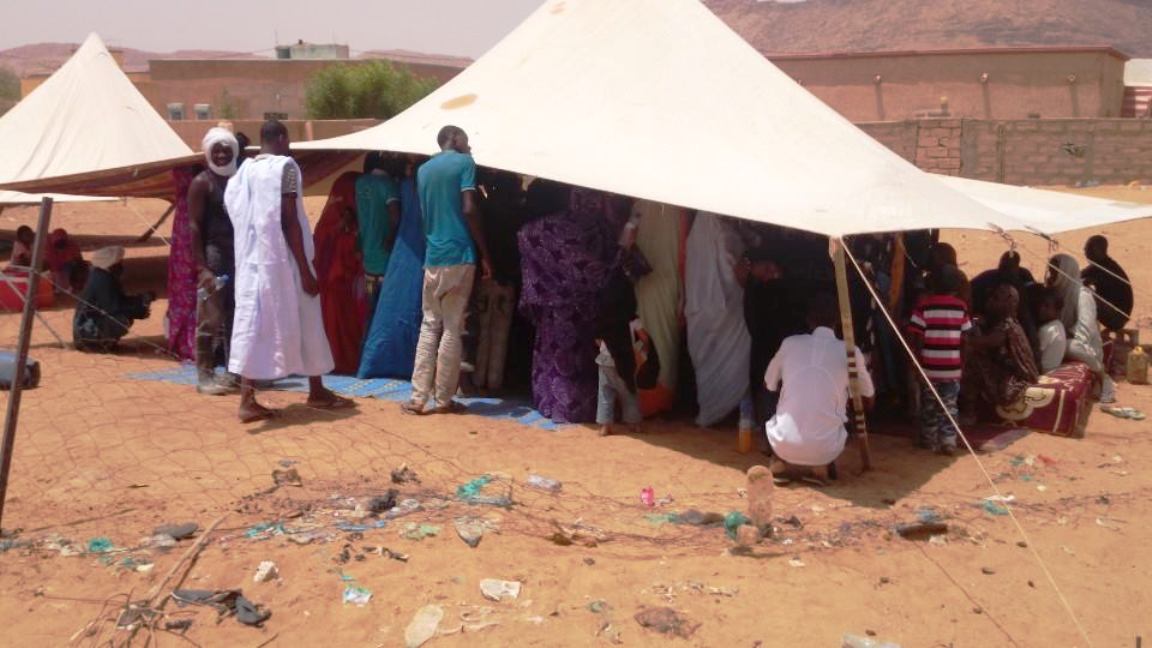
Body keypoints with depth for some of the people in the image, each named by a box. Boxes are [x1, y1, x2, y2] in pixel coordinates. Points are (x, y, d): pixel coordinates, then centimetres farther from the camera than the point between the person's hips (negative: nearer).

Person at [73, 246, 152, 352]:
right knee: (124, 319, -28)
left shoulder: (107, 277, 8)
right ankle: (103, 344, -8)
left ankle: (103, 341, 11)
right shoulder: (102, 281, -21)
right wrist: (139, 311, -17)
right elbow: (113, 309, -24)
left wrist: (143, 299, 0)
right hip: (88, 329, -10)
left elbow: (121, 300, 13)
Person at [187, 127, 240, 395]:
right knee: (210, 319, -5)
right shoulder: (202, 183, -3)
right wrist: (201, 267, -17)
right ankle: (204, 375, 0)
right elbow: (194, 226, -9)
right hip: (214, 255, -6)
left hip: (240, 256, 6)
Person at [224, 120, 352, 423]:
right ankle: (317, 392, 19)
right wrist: (306, 270, -15)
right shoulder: (285, 166, -10)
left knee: (252, 323, 4)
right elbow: (289, 221, -16)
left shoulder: (243, 171, 10)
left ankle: (247, 399, -2)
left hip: (249, 260, 6)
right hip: (281, 260, -6)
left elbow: (237, 217, 11)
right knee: (303, 322, 8)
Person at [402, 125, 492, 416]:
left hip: (433, 256, 5)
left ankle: (418, 397, 5)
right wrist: (484, 253, -8)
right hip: (460, 254, -5)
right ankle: (443, 399, 5)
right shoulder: (464, 162, -2)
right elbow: (468, 209, -10)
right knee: (452, 328, 1)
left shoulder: (423, 169, 17)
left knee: (429, 326, 10)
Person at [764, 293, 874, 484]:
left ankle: (782, 461, 8)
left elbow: (769, 385, 19)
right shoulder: (850, 352, 0)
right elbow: (868, 394, 18)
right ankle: (820, 465, 8)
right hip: (824, 450, -1)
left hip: (784, 445, 1)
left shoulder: (790, 343, 4)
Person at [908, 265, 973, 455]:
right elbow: (965, 339, 2)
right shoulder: (961, 307, -2)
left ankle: (929, 440, 22)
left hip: (929, 366, -1)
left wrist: (916, 359, 1)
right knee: (949, 406, 10)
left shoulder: (924, 304, -8)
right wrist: (963, 363, 13)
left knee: (929, 405, 14)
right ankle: (948, 441, 5)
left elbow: (917, 337, -11)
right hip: (953, 367, 1)